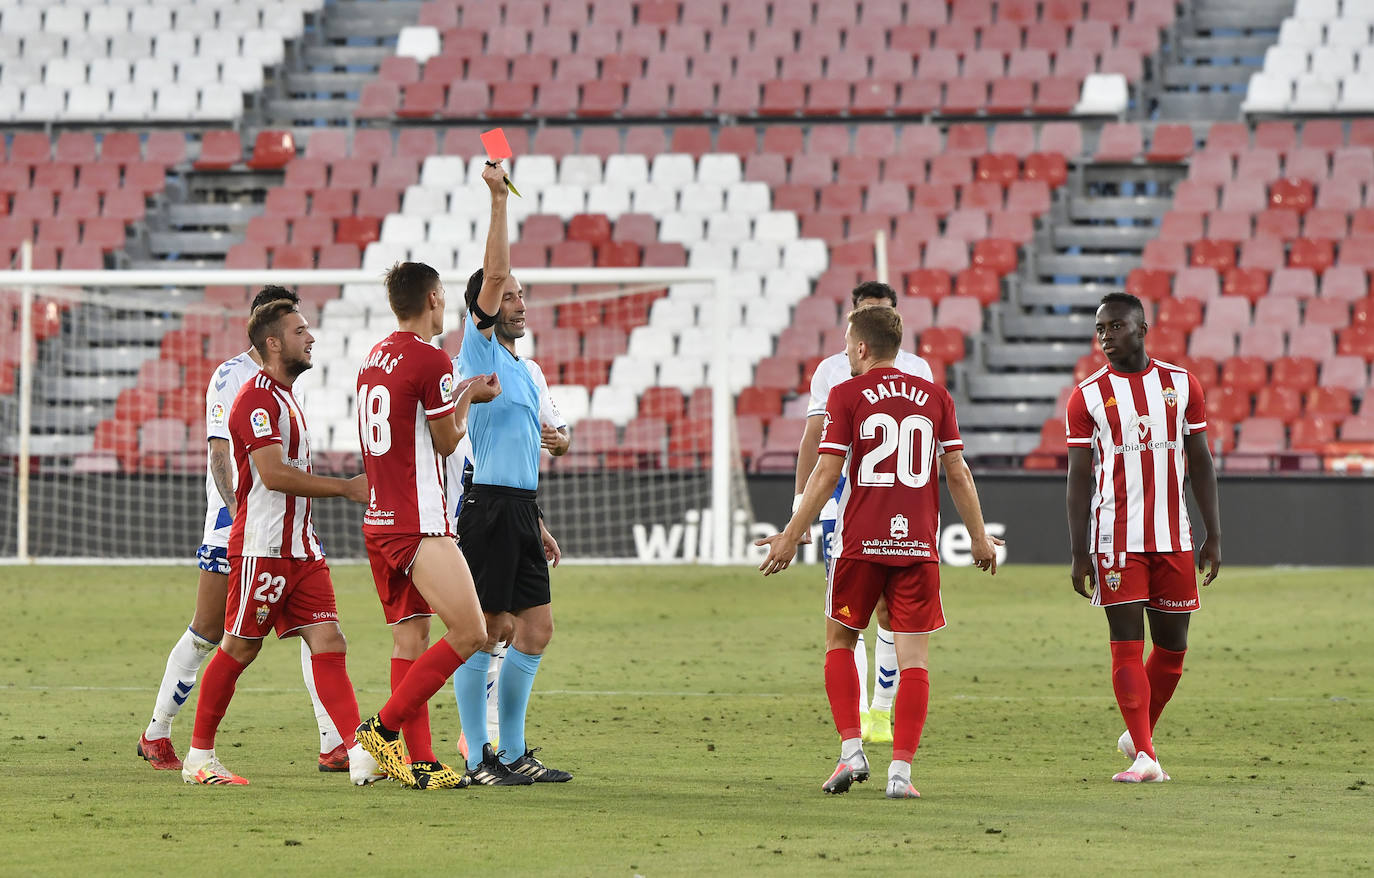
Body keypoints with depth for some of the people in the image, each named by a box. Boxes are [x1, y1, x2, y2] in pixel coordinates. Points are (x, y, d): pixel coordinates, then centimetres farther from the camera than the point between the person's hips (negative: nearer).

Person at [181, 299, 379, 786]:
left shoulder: (286, 399, 19)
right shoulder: (256, 397, -12)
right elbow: (273, 473, -21)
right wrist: (347, 487, -17)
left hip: (300, 547, 9)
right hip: (262, 548, -9)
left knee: (328, 644, -3)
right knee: (239, 648, -1)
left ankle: (360, 756, -12)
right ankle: (199, 756, 10)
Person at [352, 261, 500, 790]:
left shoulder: (374, 359, 14)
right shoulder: (430, 360, -12)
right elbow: (447, 441, -3)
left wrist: (462, 395, 26)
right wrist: (468, 397, 13)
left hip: (378, 522, 9)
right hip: (418, 526, -9)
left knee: (409, 638, 8)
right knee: (469, 634, -10)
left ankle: (420, 762, 5)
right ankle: (385, 727, -9)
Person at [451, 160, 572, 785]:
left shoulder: (522, 370, 21)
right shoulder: (479, 351, -2)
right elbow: (493, 274, -16)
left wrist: (538, 525, 23)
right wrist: (498, 200, -16)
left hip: (520, 508, 9)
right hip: (488, 505, -9)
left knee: (535, 628, 8)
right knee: (485, 631, -6)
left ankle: (513, 754, 14)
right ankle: (478, 759, -3)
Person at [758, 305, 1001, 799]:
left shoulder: (846, 395, -1)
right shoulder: (935, 397, 7)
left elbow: (827, 473, -6)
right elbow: (957, 474, 8)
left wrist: (792, 535, -1)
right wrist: (979, 537, 18)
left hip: (860, 542, -2)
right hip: (918, 545, 2)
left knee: (840, 642, 16)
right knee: (913, 657, 2)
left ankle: (851, 751, 5)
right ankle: (901, 770, -6)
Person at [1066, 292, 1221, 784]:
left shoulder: (1181, 384, 8)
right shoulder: (1088, 396, 1)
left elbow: (1201, 462, 11)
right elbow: (1079, 478, 2)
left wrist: (1214, 536, 6)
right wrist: (1078, 554, -3)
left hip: (1173, 539, 3)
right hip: (1115, 538, -3)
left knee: (1173, 646, 7)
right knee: (1127, 645, -8)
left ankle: (1138, 735, 26)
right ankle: (1145, 756, -9)